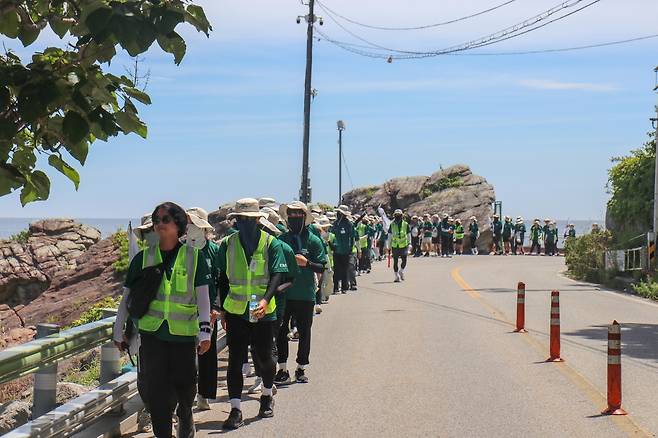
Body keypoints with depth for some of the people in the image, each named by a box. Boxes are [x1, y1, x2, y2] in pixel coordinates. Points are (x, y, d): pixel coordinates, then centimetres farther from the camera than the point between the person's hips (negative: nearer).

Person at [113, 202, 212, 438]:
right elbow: (127, 297, 10)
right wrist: (118, 331, 10)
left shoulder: (193, 257, 1)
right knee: (155, 388, -5)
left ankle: (185, 417, 39)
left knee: (185, 383, 9)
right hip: (152, 332, 1)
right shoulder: (143, 258, 5)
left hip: (184, 332, -1)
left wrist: (205, 331, -6)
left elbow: (202, 296, 1)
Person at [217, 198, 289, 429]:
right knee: (235, 360, -2)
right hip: (236, 312, 2)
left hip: (263, 312, -1)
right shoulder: (228, 244, 4)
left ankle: (267, 396, 36)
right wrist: (222, 309, 7)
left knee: (264, 358, 11)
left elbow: (277, 275, -11)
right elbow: (223, 279, 10)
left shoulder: (271, 243, -4)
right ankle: (235, 410, 2)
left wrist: (265, 300, -27)